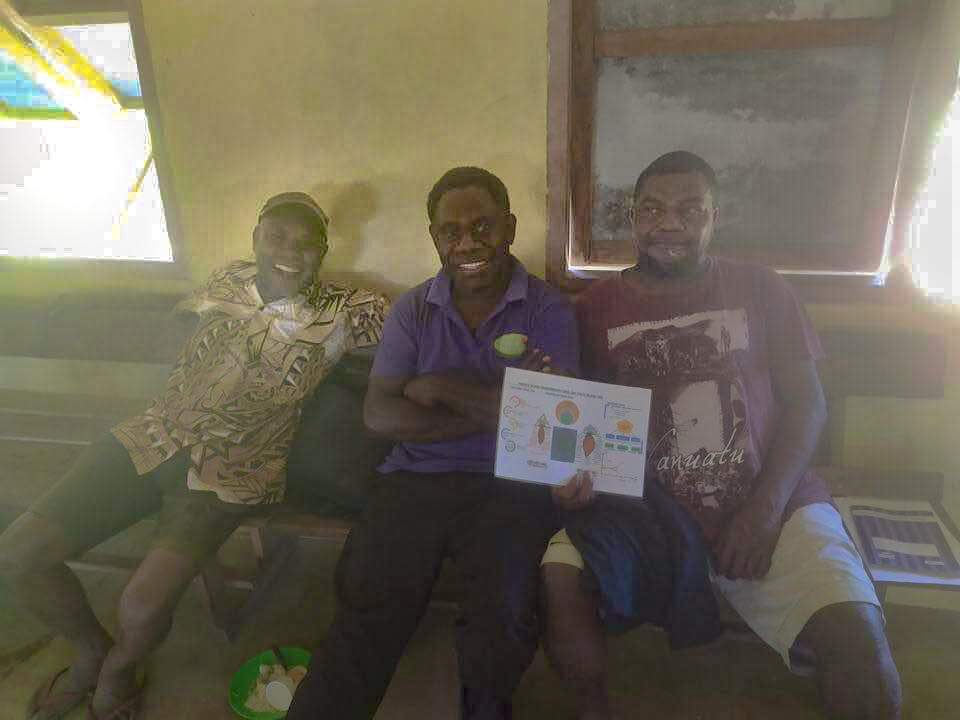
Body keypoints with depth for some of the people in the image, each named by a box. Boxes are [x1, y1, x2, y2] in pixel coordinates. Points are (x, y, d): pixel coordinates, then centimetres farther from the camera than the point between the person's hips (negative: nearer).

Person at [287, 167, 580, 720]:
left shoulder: (550, 310, 4)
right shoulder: (413, 310, 11)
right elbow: (379, 413, 0)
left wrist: (442, 389, -5)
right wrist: (493, 409, -9)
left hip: (508, 485, -1)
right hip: (415, 480, 2)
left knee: (505, 611, -26)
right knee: (366, 607, -22)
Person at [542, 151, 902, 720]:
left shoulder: (762, 290, 8)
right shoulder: (598, 306, 9)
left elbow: (806, 403, 4)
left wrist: (766, 509, -9)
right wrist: (579, 476, -13)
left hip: (769, 505, 0)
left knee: (857, 635, -24)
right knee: (559, 576, -26)